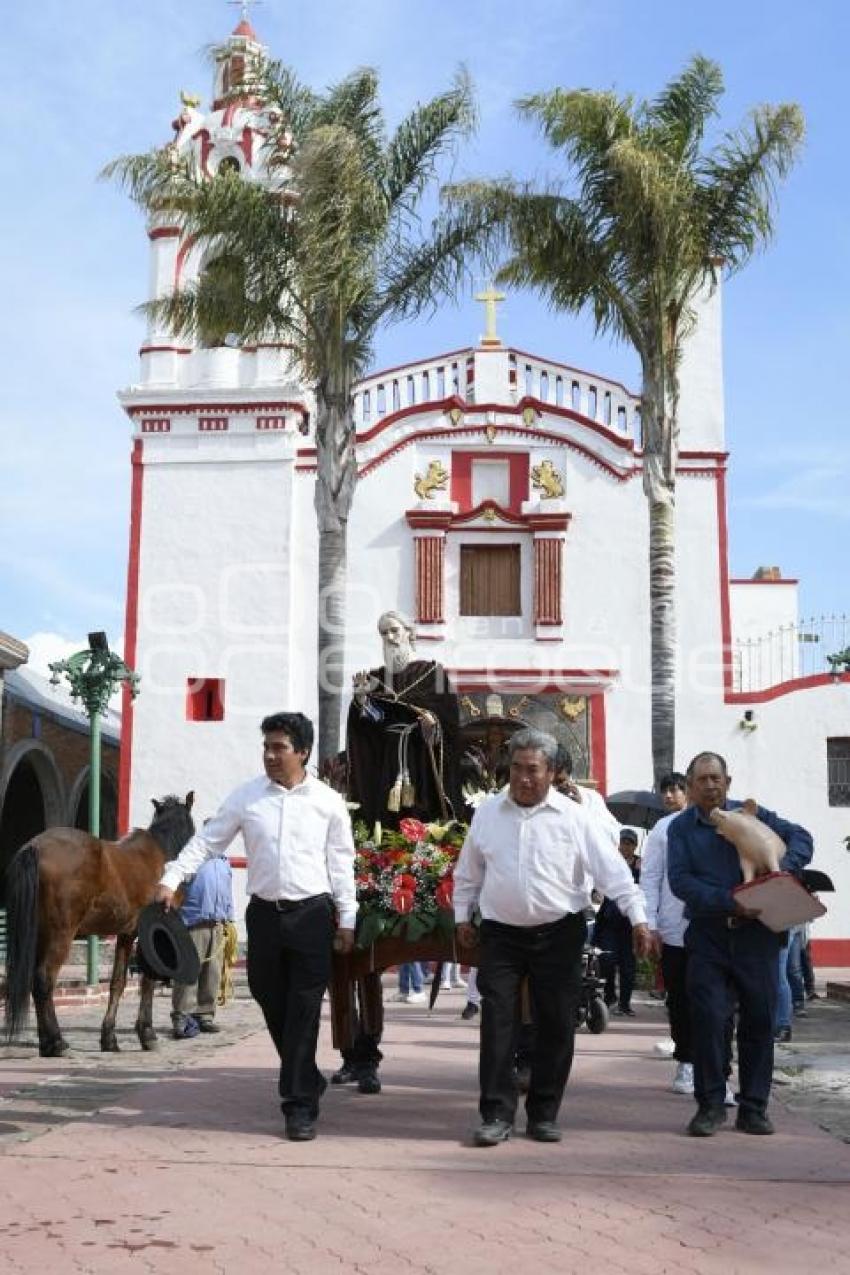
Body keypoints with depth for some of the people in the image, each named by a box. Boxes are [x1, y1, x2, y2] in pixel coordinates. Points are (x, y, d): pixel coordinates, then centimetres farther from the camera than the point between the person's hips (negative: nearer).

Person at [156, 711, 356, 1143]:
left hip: (312, 914, -2)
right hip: (264, 913, 2)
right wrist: (170, 880, -6)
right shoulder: (246, 796, 3)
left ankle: (299, 1105, 4)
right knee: (272, 1006, 11)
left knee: (303, 1011, -3)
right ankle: (306, 1083, 33)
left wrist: (347, 918, 3)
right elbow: (207, 841, 4)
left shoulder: (328, 801, 1)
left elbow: (341, 862, 5)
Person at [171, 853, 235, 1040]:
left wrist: (229, 919, 18)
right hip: (194, 924, -7)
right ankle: (182, 1017, -6)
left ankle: (205, 1014, 18)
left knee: (213, 974, 9)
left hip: (218, 925, 7)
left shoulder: (223, 861, 16)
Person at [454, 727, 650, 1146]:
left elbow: (612, 868, -8)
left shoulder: (572, 817, -5)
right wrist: (462, 916, 13)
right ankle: (497, 1115, 3)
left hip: (558, 934, -1)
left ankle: (543, 1114, 18)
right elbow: (468, 871, 14)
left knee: (556, 1026, 5)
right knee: (497, 1024, -4)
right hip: (501, 934, 1)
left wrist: (637, 917, -14)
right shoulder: (487, 813, 3)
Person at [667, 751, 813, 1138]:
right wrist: (729, 902, -19)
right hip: (707, 935, -1)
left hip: (756, 933, 1)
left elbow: (800, 836, 6)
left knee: (759, 1019, 4)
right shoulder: (681, 827, 4)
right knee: (708, 1018, -6)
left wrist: (783, 868, -15)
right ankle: (710, 1104, 7)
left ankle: (753, 1107, 16)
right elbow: (680, 880, -7)